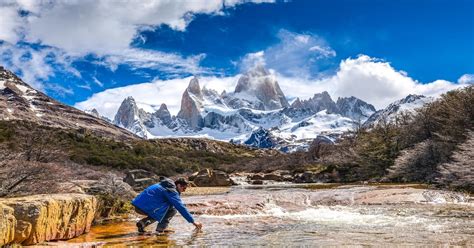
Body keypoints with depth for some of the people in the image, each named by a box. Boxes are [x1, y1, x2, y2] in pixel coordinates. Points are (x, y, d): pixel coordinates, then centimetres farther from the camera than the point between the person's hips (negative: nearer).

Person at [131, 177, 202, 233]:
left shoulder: (167, 186, 20)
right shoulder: (172, 191, -9)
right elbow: (181, 207, -14)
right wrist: (193, 222, -11)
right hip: (146, 207, -9)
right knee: (172, 209, -7)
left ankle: (143, 222, 14)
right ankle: (161, 228, -5)